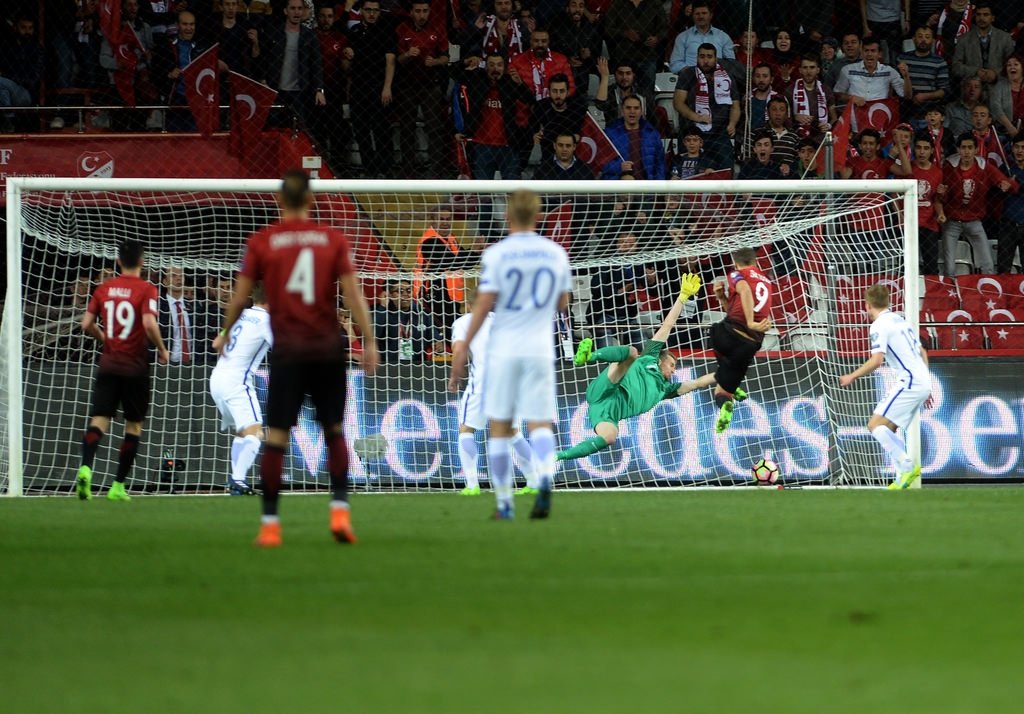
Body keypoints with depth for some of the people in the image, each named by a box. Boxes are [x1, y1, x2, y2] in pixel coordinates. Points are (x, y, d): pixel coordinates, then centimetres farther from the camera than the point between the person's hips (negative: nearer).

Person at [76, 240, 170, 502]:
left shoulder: (104, 288, 5)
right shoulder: (146, 289, -8)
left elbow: (87, 323, 4)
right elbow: (149, 323, -20)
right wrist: (162, 350, -4)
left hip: (108, 363, 3)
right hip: (135, 367, -3)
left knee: (99, 419, -1)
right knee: (134, 424, 9)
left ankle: (86, 468, -28)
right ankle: (118, 486, 7)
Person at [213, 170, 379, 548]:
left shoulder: (261, 242, 0)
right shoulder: (333, 240, 2)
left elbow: (240, 295, 5)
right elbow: (352, 293, -3)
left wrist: (224, 334, 21)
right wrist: (369, 342, 0)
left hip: (287, 349, -1)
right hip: (328, 347, 1)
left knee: (276, 435, 1)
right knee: (334, 431, 13)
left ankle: (269, 523, -1)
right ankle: (340, 510, 1)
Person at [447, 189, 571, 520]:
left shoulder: (496, 254, -6)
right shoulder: (556, 254, 4)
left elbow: (484, 304, -10)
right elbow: (563, 303, 14)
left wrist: (463, 348, -5)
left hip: (504, 350, -2)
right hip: (540, 350, 2)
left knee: (499, 427, 8)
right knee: (540, 424, -1)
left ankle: (504, 502, 9)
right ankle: (545, 478, -30)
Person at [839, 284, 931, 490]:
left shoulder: (879, 325, -8)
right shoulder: (900, 320, 20)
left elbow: (877, 359, -20)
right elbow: (922, 353, 25)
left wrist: (853, 376, -8)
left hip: (909, 383, -9)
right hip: (922, 383, 9)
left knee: (875, 424, -11)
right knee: (888, 430, 15)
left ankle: (907, 466, -20)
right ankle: (904, 477, 8)